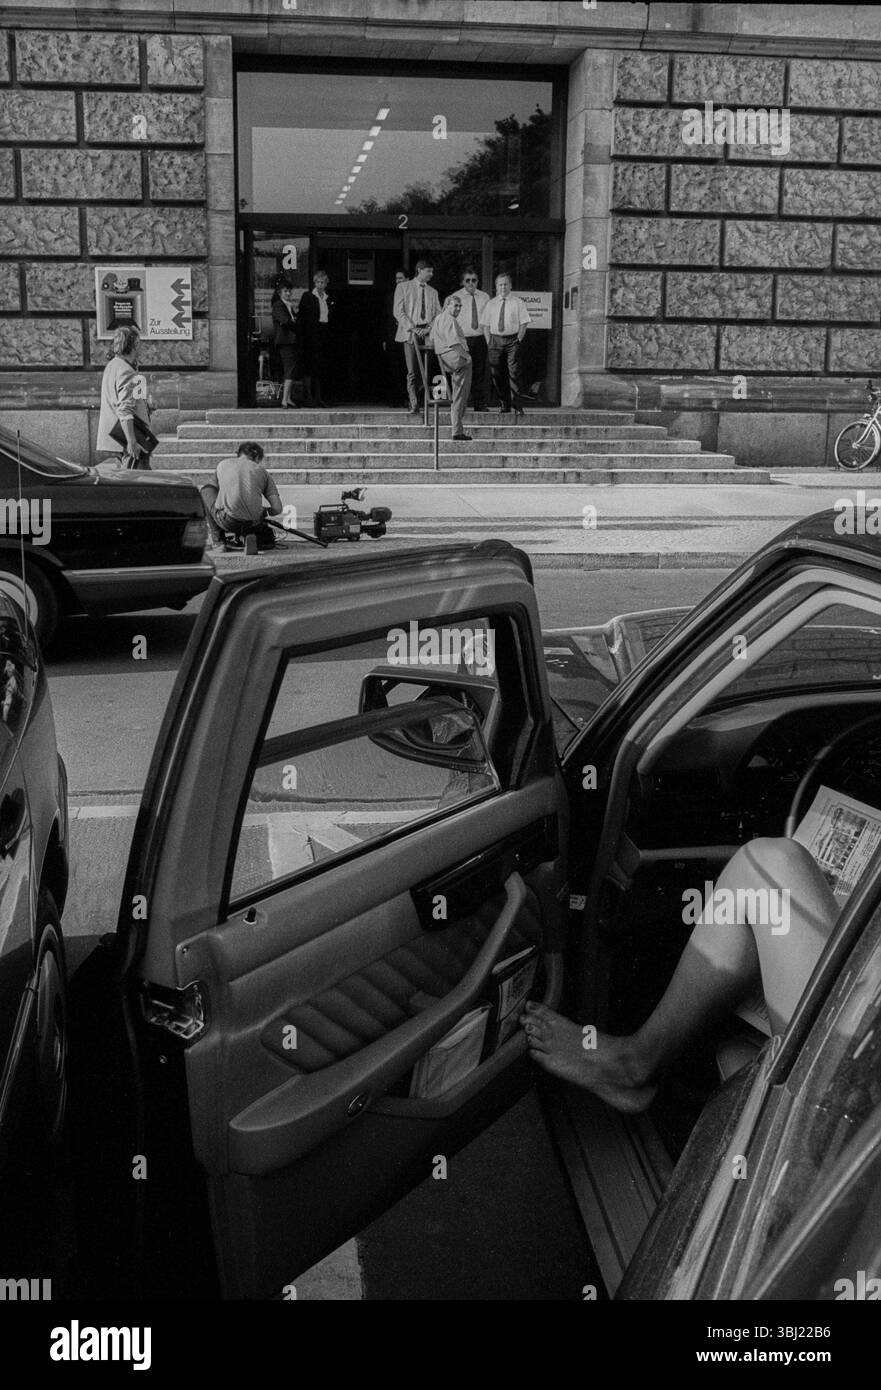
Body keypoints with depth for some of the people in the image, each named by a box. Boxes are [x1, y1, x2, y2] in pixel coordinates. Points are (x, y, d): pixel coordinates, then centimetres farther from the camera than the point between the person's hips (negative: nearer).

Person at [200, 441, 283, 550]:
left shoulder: (223, 464, 17)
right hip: (253, 523, 3)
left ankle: (218, 539, 20)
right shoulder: (261, 470, 14)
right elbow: (277, 509, 5)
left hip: (228, 521, -3)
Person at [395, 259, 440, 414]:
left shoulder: (433, 292, 19)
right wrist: (412, 328, -10)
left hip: (428, 333, 3)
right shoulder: (403, 287, 8)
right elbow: (398, 311, 0)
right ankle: (414, 404, -2)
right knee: (412, 371, -7)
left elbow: (438, 314, 14)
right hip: (410, 332, -3)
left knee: (427, 371, -9)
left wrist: (429, 328, -5)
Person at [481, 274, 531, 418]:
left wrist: (518, 340, -9)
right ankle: (503, 405, 13)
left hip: (513, 340, -3)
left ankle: (518, 406, -4)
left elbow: (524, 323, 0)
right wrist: (489, 342, 0)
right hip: (495, 340, 3)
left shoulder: (518, 303, 3)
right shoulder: (490, 304, 11)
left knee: (515, 373, -8)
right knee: (497, 374, 3)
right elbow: (485, 325, 11)